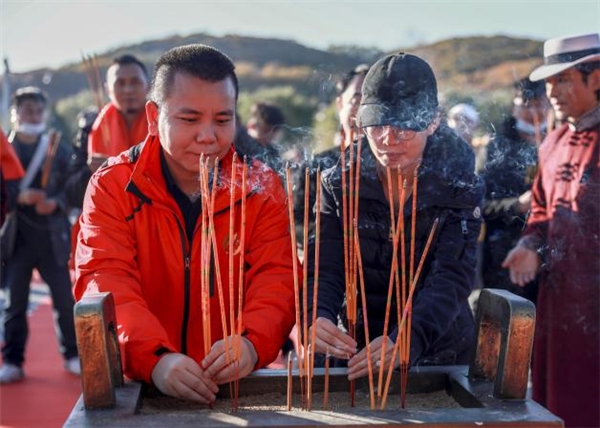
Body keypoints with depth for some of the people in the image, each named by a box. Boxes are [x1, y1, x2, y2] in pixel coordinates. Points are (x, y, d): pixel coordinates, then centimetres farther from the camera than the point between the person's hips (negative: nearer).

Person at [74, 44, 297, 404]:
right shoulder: (112, 186, -1)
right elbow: (105, 281, -12)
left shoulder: (261, 188, 2)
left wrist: (252, 342, -27)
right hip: (137, 383, 0)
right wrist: (154, 357, -28)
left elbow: (276, 280, -6)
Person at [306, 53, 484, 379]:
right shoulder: (339, 183, -6)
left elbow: (451, 278, -20)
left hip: (441, 353, -1)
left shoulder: (459, 186, -10)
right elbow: (325, 267, -11)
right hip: (357, 351, 1)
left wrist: (407, 340, -38)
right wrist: (316, 317, -34)